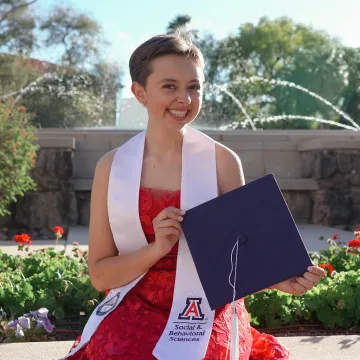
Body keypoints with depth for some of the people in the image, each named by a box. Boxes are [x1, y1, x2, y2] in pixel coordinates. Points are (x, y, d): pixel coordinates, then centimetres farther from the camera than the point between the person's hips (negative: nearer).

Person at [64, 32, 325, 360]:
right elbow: (100, 275, -1)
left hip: (209, 321, -1)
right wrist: (157, 248, -18)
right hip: (136, 321, 1)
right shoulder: (112, 167, -2)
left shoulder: (222, 161, -6)